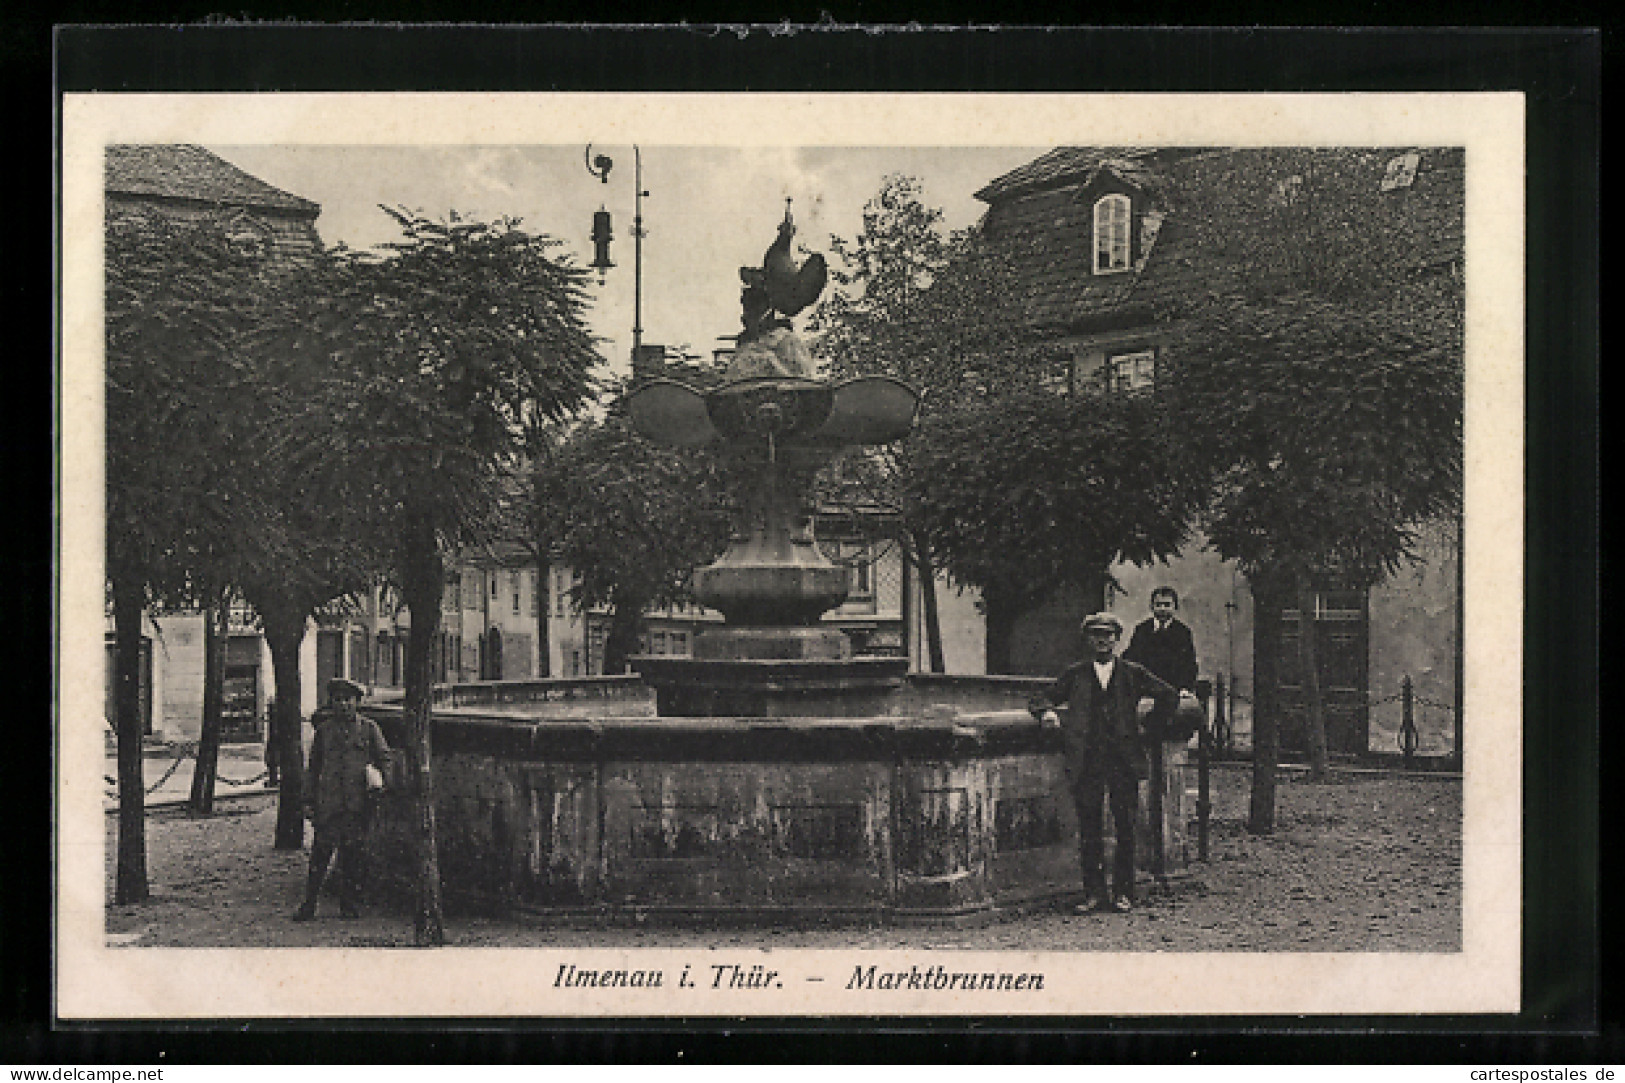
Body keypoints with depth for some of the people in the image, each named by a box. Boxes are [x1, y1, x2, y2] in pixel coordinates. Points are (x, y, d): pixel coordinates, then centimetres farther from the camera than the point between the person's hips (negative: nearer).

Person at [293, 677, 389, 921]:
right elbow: (314, 766, 13)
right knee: (321, 851, -5)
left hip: (358, 801, 0)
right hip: (329, 802, 0)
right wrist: (312, 800, 10)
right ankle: (309, 904, 0)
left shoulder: (369, 728, 7)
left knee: (352, 852, 4)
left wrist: (379, 787, 4)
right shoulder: (324, 729, 9)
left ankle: (348, 903, 13)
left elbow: (384, 759, 13)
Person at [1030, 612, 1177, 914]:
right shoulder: (1075, 674, 12)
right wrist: (1047, 712, -7)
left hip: (1124, 761, 0)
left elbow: (1169, 696, 16)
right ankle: (1093, 893, 6)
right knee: (1089, 830, -1)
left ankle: (1123, 893, 7)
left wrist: (1147, 728, 10)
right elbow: (1041, 699, 15)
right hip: (1086, 762, 0)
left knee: (1125, 829, -1)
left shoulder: (1133, 673, 11)